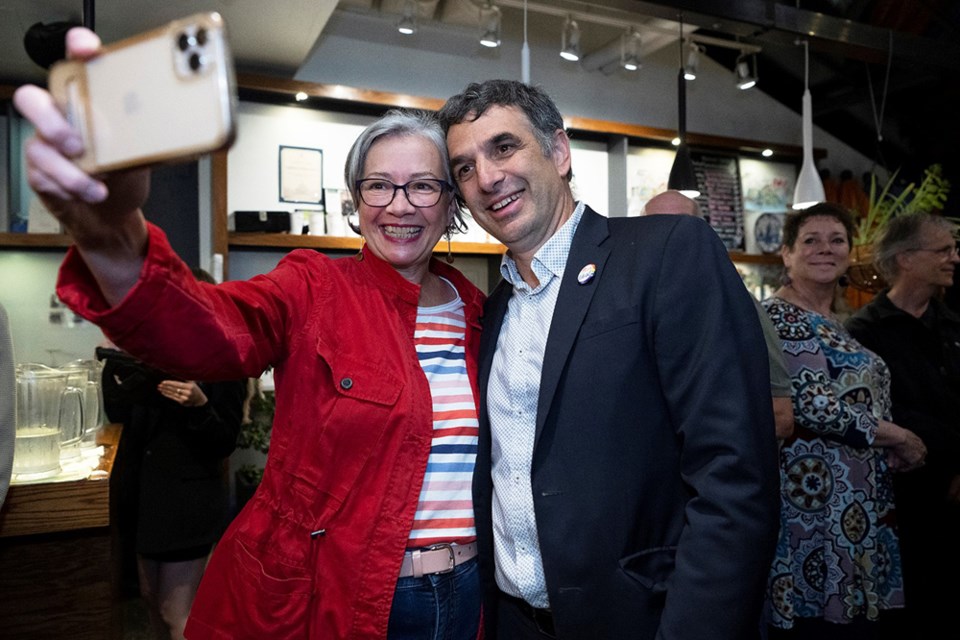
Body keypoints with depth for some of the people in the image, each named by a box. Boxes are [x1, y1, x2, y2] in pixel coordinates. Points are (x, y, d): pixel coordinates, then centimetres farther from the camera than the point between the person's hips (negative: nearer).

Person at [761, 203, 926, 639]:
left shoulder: (835, 324, 16)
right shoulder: (778, 317, -12)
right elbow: (810, 403, -20)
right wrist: (898, 436, -10)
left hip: (857, 506, 9)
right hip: (818, 500, -9)